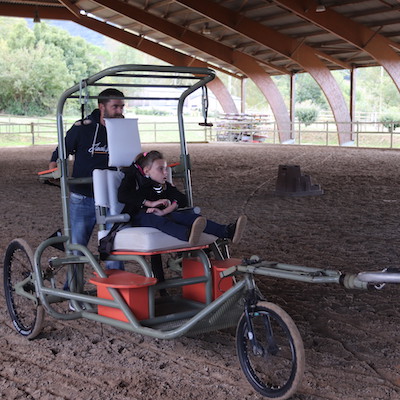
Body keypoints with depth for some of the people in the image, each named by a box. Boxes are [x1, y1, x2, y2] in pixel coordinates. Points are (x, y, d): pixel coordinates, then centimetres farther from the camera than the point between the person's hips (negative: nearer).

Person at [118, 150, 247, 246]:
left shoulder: (164, 185, 20)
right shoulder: (133, 178, 9)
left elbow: (182, 199, 6)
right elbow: (122, 196, -10)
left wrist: (165, 211, -16)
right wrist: (151, 203, -15)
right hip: (139, 215, -5)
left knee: (187, 216, -22)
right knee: (158, 220, -39)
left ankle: (227, 232, -41)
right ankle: (188, 235, -72)